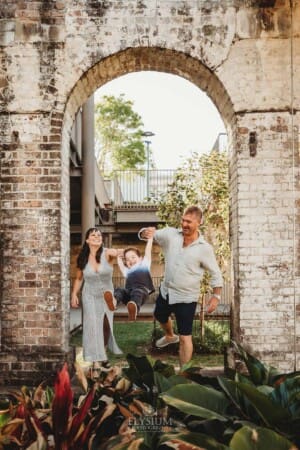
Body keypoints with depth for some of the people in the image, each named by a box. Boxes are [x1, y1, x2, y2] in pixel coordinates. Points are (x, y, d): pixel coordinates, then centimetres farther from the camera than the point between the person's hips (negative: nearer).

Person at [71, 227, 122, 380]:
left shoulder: (106, 253, -14)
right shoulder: (83, 258, -7)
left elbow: (114, 253, -38)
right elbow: (79, 278, 6)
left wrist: (115, 253, -61)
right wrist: (74, 294, -3)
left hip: (106, 296, 1)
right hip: (90, 296, 0)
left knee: (106, 327, 12)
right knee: (93, 327, -6)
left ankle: (102, 356, 35)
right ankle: (95, 363, -6)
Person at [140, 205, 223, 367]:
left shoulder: (205, 248, -16)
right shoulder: (171, 234, -10)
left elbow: (215, 273, -6)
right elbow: (146, 234, -10)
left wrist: (216, 295, -14)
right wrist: (146, 232, -34)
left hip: (186, 298, -5)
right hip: (166, 291, 5)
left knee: (185, 338, 0)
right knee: (160, 317, 33)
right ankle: (170, 336, 66)